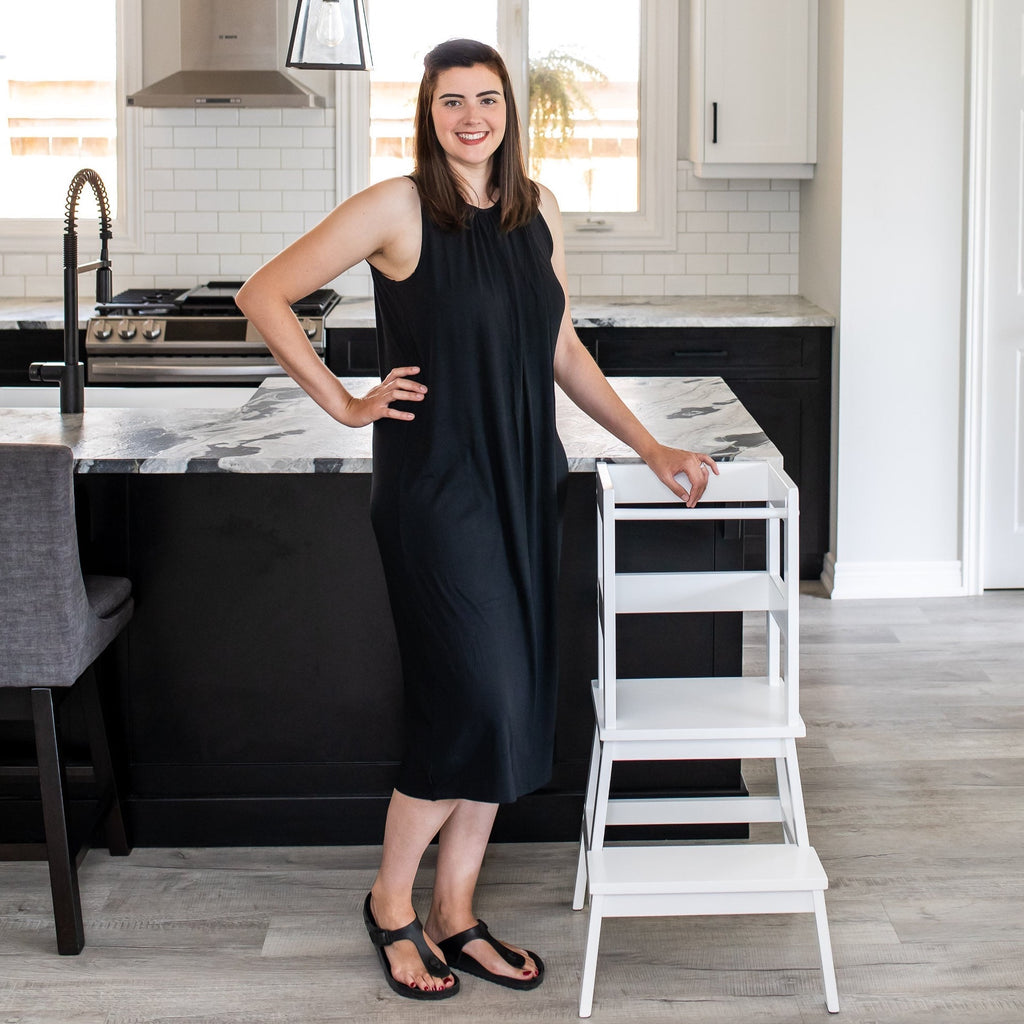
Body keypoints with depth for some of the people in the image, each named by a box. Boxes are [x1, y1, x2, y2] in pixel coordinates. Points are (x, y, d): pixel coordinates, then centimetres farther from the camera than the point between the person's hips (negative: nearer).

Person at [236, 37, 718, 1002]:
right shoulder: (398, 209, -8)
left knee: (507, 706, 8)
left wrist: (651, 447, 12)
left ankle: (454, 913, 22)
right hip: (434, 486, -6)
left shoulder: (537, 211, 9)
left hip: (522, 483, 6)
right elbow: (264, 295, -7)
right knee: (474, 701, -7)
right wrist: (345, 404, -8)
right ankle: (391, 901, 15)